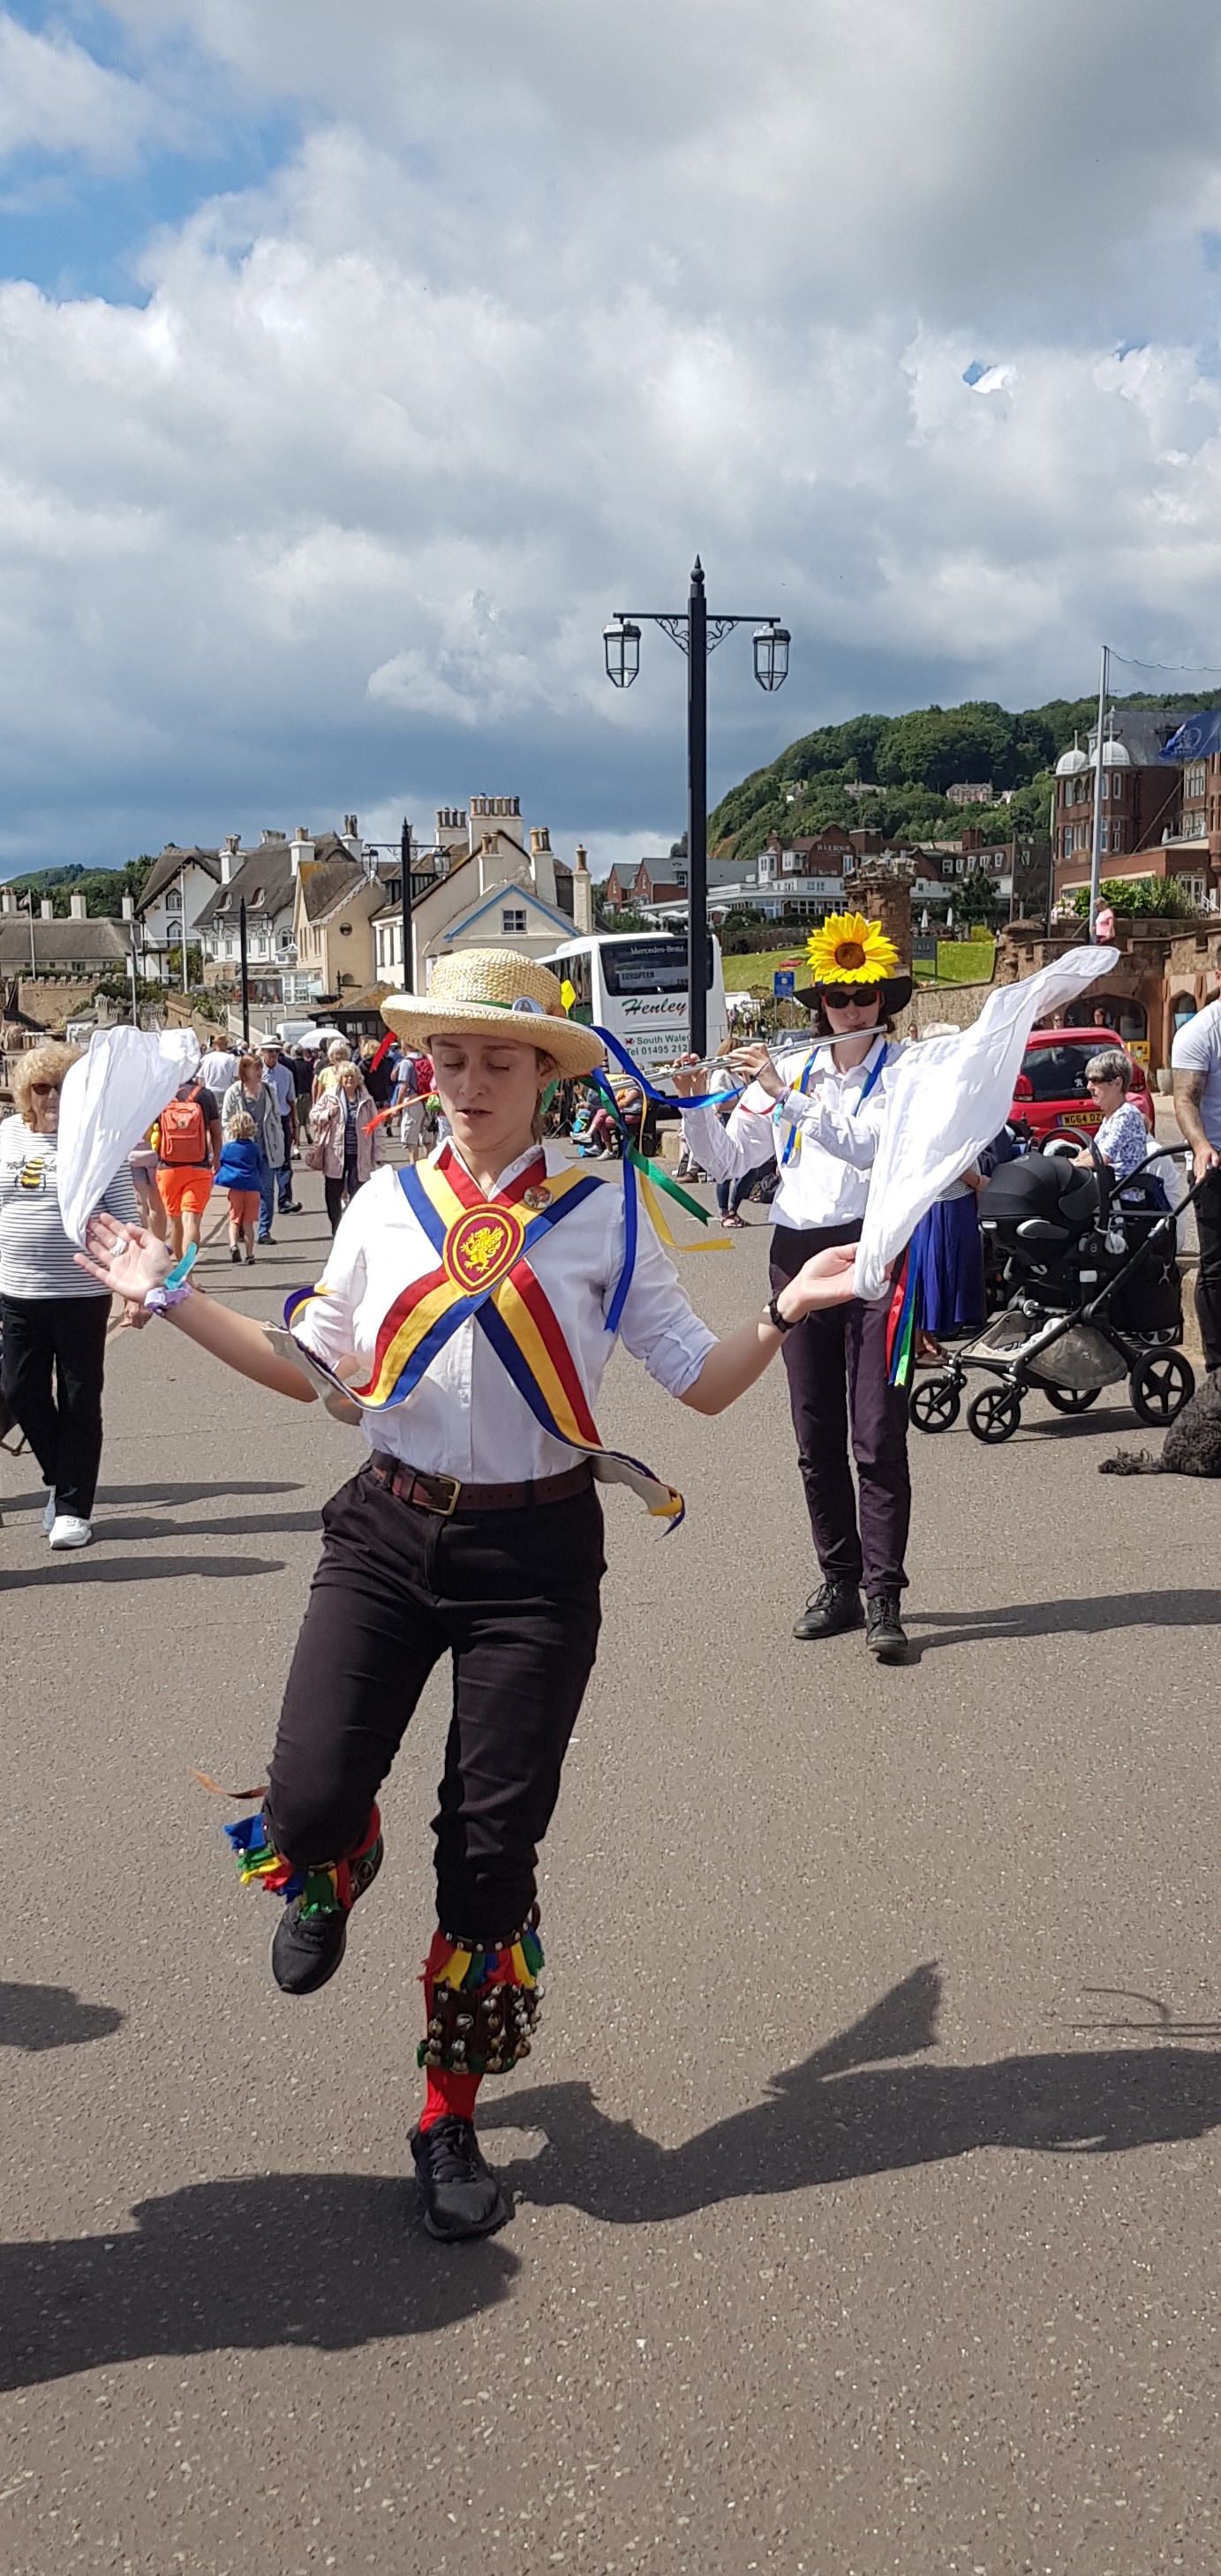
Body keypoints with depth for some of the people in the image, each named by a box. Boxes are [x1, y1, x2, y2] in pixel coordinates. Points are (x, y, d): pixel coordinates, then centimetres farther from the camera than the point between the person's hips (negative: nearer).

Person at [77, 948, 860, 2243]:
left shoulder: (601, 1211, -1)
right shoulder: (386, 1202, 5)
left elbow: (700, 1380, 0)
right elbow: (313, 1367, 11)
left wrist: (782, 1314, -17)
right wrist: (173, 1298, 7)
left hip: (534, 1552, -1)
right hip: (388, 1535, 2)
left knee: (494, 1846, 5)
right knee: (307, 1800, -11)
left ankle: (451, 2121, 27)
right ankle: (332, 1865, 33)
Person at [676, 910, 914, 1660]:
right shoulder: (790, 1071, 11)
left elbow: (869, 1144, -19)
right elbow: (725, 1161, 13)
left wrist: (784, 1092, -19)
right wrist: (695, 1105, -4)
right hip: (798, 1253, 5)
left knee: (878, 1435, -8)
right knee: (816, 1437, 8)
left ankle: (884, 1597, -6)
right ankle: (839, 1583, 18)